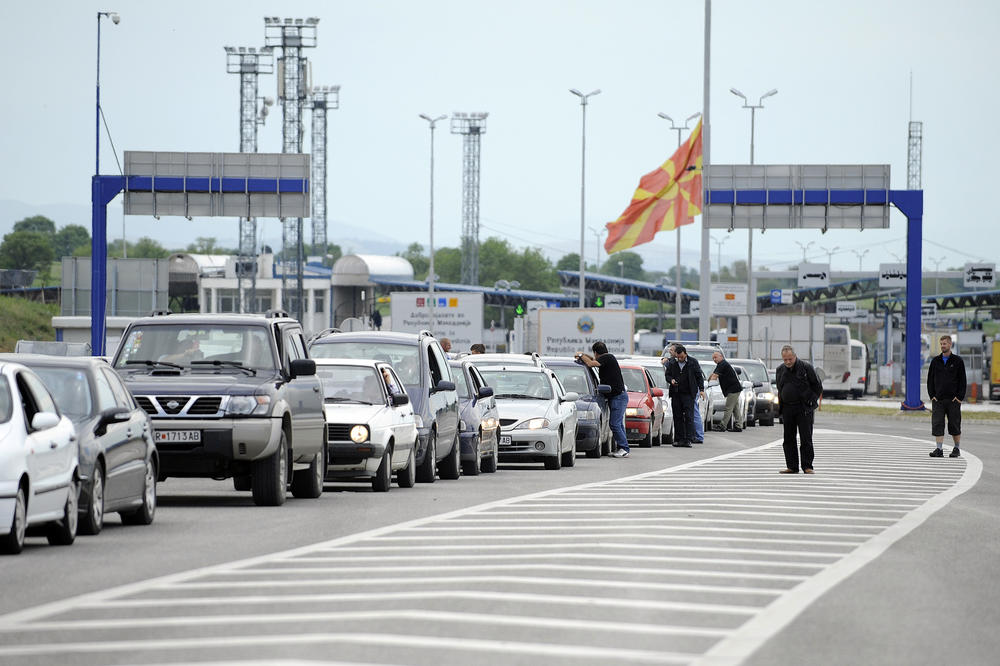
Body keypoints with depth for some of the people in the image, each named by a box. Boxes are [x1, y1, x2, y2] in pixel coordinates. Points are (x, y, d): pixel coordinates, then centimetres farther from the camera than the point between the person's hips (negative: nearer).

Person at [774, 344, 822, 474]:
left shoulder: (806, 367, -6)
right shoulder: (780, 370, 8)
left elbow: (817, 386, 1)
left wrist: (812, 400, 0)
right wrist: (780, 404, 14)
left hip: (804, 408, -5)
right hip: (787, 409, 5)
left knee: (806, 439, -6)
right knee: (788, 439, 5)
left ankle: (807, 466, -3)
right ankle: (792, 467, 11)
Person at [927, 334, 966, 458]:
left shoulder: (958, 361, 1)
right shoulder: (935, 361, 8)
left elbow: (962, 380, 1)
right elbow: (930, 379, 11)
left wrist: (959, 397, -8)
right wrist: (932, 395, 0)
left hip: (953, 399, -2)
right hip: (938, 399, 2)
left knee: (954, 425, 4)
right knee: (937, 424, -6)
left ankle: (956, 449, 15)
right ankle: (939, 449, -7)